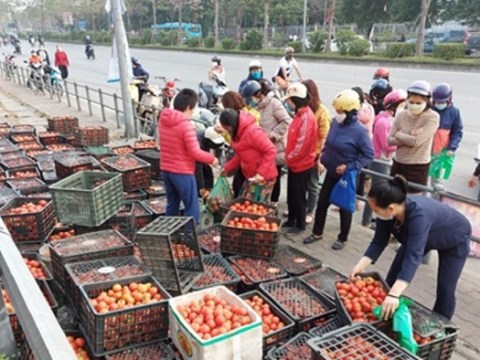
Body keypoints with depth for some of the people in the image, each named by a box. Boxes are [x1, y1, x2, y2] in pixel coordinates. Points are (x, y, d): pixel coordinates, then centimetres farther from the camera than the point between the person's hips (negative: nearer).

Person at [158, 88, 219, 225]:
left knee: (172, 205, 20)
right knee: (192, 209, 2)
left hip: (165, 169, 8)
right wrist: (212, 159, -3)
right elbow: (195, 153, -19)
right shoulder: (186, 125, -21)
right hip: (182, 172, -8)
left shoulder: (162, 120, 3)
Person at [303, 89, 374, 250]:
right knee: (322, 202, 13)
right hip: (331, 172, 6)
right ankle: (317, 233, 30)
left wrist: (349, 166, -21)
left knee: (345, 207, 10)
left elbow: (369, 155, -16)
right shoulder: (335, 122, -4)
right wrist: (323, 159, 4)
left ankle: (342, 239, 28)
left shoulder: (359, 130, -22)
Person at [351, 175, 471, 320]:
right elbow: (378, 242, -19)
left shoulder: (419, 215, -46)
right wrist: (361, 265, -34)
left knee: (445, 289, -5)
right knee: (394, 274, 3)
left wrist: (394, 295, -60)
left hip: (455, 239, -6)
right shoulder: (387, 212, -28)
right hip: (426, 236, 6)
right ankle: (385, 316, 18)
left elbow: (413, 256, -53)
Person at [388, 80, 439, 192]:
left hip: (418, 168, -5)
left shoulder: (432, 117, -14)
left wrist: (399, 134, -8)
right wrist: (409, 136, -19)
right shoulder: (401, 115, -1)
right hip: (398, 164, 5)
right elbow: (390, 140, -5)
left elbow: (417, 141, -24)